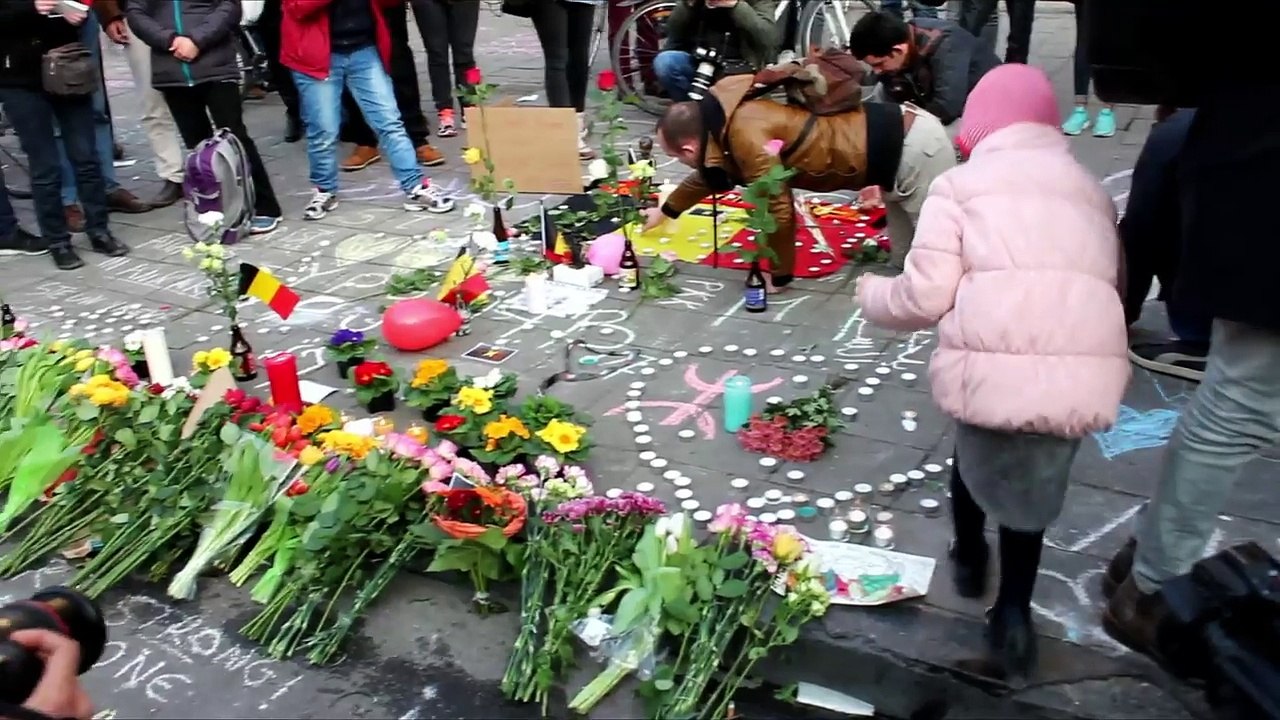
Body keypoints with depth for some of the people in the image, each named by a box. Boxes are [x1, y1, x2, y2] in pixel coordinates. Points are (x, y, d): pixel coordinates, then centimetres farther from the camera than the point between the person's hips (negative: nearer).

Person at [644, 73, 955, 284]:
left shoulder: (746, 131, -23)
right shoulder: (725, 118, 8)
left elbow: (778, 210, -19)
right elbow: (711, 171, 29)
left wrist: (778, 276, -3)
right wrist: (666, 210, 45)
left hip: (912, 146, -9)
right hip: (897, 136, 9)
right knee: (905, 258, 16)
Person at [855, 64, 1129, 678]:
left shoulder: (960, 184, 10)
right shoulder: (1090, 189, 24)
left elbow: (926, 297, 1)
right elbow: (1111, 285, 20)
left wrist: (871, 294, 21)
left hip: (997, 368, -3)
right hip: (1087, 373, 3)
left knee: (979, 452, 28)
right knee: (1034, 483, 26)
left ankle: (969, 558, 50)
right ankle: (1013, 611, 23)